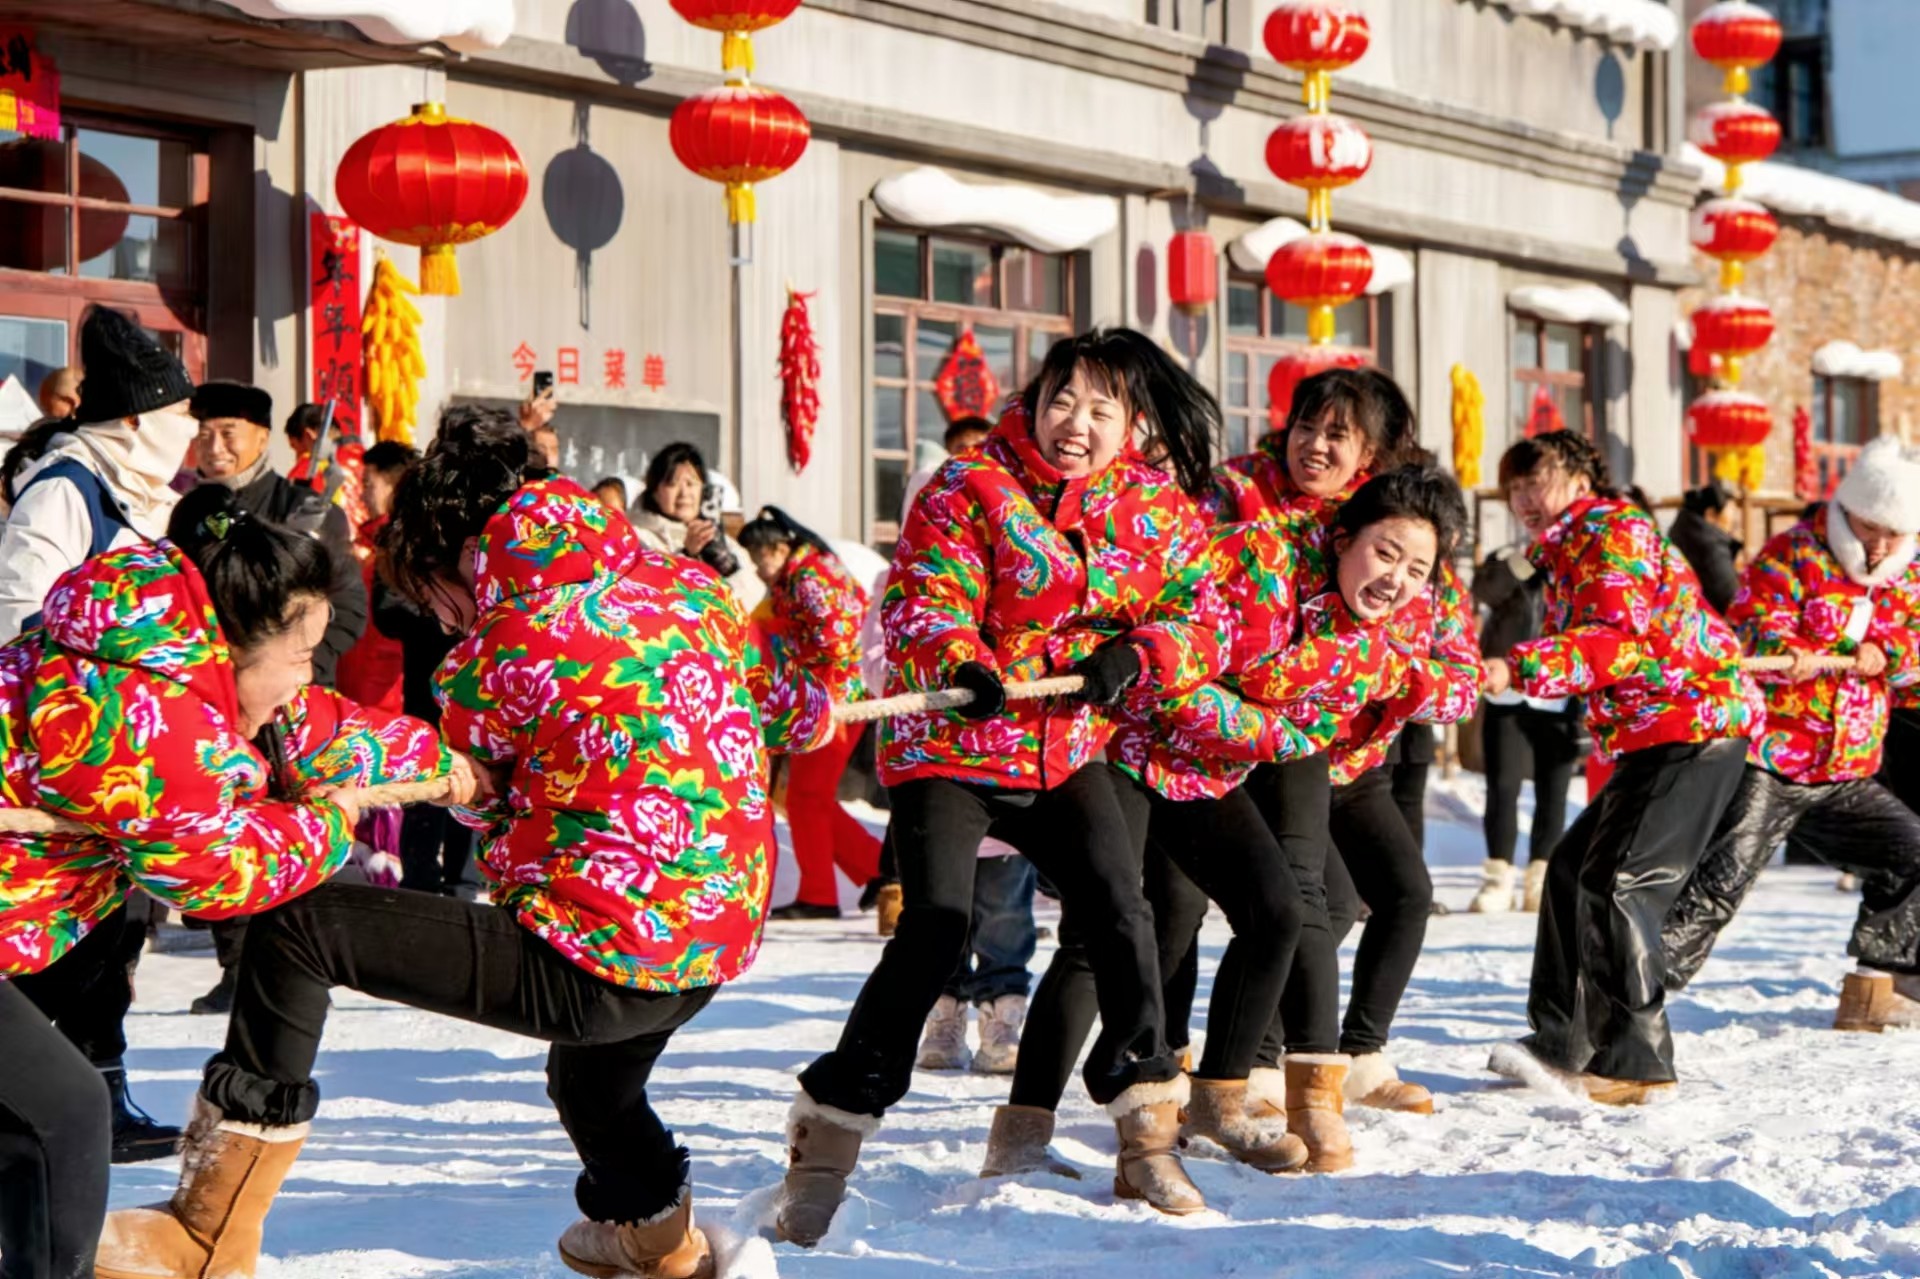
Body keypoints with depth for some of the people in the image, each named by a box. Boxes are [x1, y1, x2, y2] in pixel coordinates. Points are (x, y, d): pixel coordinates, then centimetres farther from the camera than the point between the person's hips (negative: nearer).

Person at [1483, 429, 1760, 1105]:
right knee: (1574, 868, 12)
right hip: (1652, 733, 11)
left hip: (1693, 720, -11)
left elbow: (1615, 638, -24)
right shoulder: (1568, 551, 22)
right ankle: (1563, 1041, 19)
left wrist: (1516, 669, -32)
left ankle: (1636, 1064, -11)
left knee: (1615, 884, -15)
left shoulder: (1611, 530, -10)